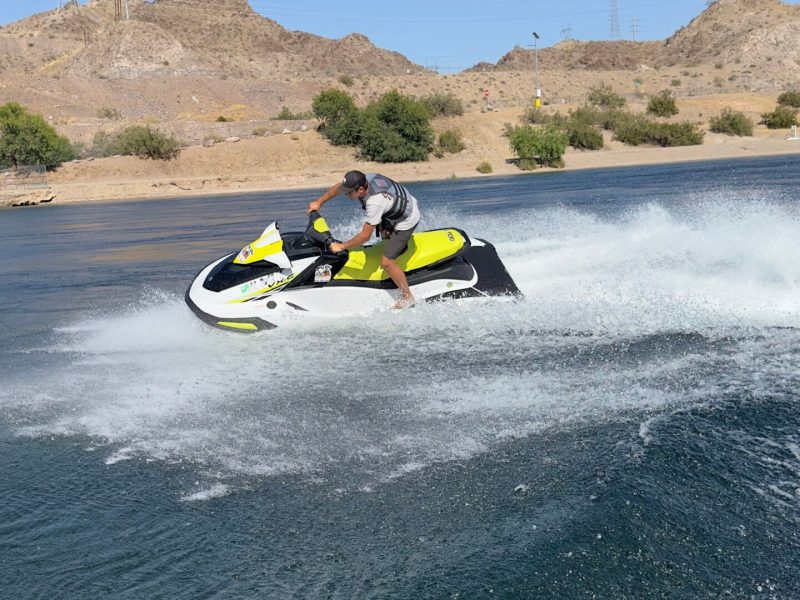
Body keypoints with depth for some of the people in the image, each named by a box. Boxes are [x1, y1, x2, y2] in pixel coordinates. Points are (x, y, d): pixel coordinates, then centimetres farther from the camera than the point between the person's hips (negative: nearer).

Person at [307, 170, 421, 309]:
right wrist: (319, 202, 7)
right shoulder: (365, 178, -17)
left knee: (386, 262, -10)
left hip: (406, 222, -9)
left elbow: (365, 235, -30)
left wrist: (341, 247, -21)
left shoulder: (374, 202, -38)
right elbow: (338, 187, 3)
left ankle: (408, 297, 4)